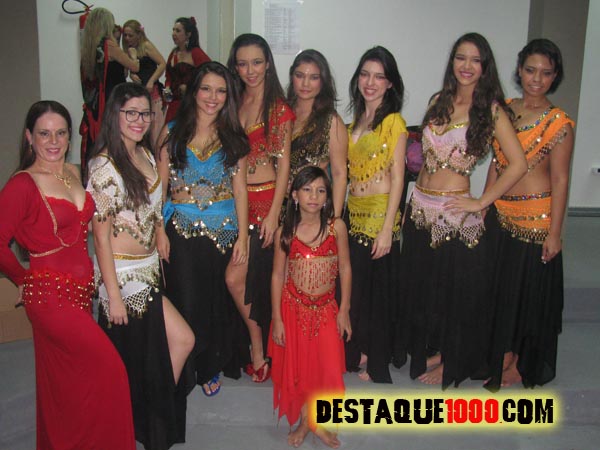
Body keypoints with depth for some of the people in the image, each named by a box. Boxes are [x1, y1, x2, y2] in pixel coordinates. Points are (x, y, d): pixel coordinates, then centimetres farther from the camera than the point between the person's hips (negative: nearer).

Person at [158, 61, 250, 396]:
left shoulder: (233, 137, 5)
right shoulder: (173, 132, 1)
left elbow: (240, 189, 4)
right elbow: (160, 187, 1)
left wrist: (242, 237, -1)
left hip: (223, 230, 2)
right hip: (181, 230, -1)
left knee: (219, 303, 10)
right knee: (185, 302, 1)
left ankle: (210, 369, 30)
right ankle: (183, 373, 21)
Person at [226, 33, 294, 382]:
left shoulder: (279, 107, -4)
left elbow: (284, 164, -7)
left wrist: (274, 213, -12)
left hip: (265, 199, -5)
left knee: (237, 277, -7)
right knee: (241, 277, 5)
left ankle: (259, 350, 14)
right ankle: (259, 350, 21)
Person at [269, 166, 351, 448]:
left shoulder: (336, 227, -7)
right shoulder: (285, 232, -6)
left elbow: (345, 268, -1)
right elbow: (277, 275, -2)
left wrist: (344, 311, -2)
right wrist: (277, 319, -4)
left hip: (326, 309, 0)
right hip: (294, 307, 0)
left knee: (328, 368, 2)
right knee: (296, 367, 9)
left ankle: (317, 422, 27)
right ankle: (303, 422, 32)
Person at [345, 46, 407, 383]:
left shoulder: (394, 122, -8)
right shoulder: (356, 120, 13)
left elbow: (397, 177, -12)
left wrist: (387, 228, -16)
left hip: (380, 213, -6)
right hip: (354, 213, 7)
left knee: (377, 288, 4)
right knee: (353, 287, 12)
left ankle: (375, 361, 21)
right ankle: (357, 353, 29)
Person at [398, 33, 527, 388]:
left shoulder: (491, 109, -7)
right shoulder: (440, 101, 9)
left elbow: (518, 164, -12)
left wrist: (481, 202, -12)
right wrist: (418, 196, 11)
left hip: (456, 216, -6)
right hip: (420, 208, 6)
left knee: (457, 290, 8)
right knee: (421, 287, 17)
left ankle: (451, 363, 29)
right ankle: (429, 351, 39)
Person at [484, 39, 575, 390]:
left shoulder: (558, 123, -10)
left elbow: (560, 180, -11)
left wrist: (555, 232, -12)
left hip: (536, 217, -5)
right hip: (501, 213, 6)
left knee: (530, 289, 7)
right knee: (500, 287, 15)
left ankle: (521, 365, 25)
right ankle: (501, 356, 34)